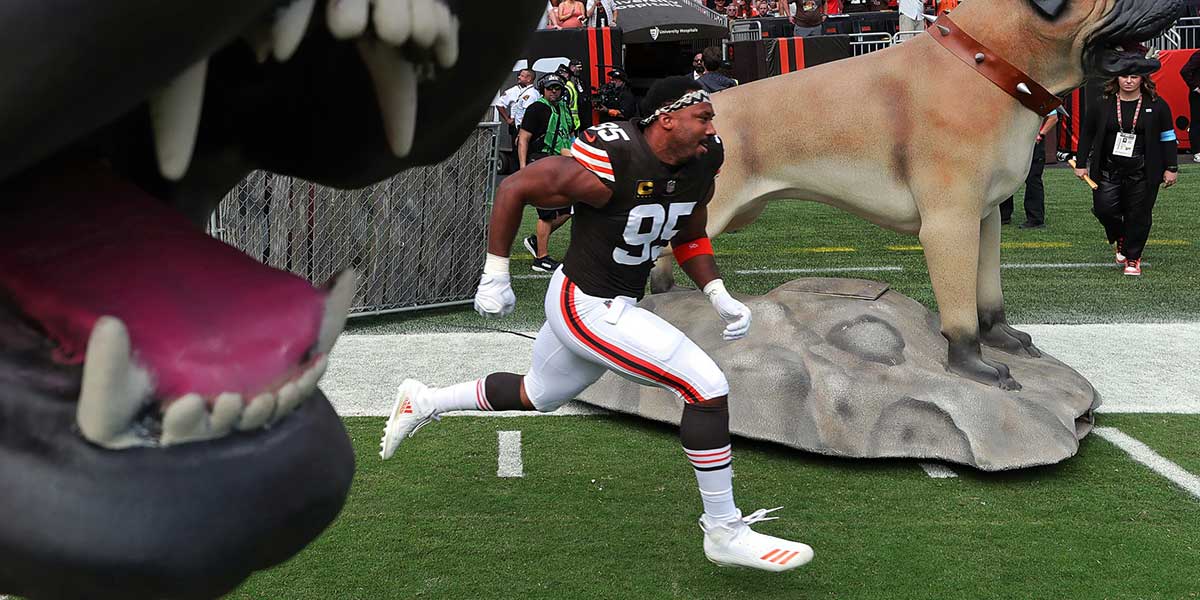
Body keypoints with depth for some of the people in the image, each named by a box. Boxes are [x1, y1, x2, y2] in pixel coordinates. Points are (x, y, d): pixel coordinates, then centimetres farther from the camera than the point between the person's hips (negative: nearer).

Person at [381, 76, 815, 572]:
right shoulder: (609, 166, -27)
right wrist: (494, 278, -11)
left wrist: (720, 298, -1)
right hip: (588, 309, -9)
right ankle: (724, 531, -1)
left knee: (533, 396, 29)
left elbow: (689, 238, 14)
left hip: (617, 304, 9)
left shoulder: (701, 165, -3)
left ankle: (424, 402, 48)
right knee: (707, 388, -15)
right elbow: (514, 189, -16)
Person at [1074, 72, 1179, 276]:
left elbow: (1168, 137, 6)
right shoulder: (1103, 105, 2)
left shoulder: (1156, 106, 0)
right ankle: (1121, 239, 24)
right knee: (1104, 209, -7)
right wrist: (1081, 164, 6)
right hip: (1108, 171, 1)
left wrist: (1171, 168, 2)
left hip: (1142, 173, -1)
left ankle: (1133, 258, 17)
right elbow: (1087, 135, 10)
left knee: (1138, 215, 0)